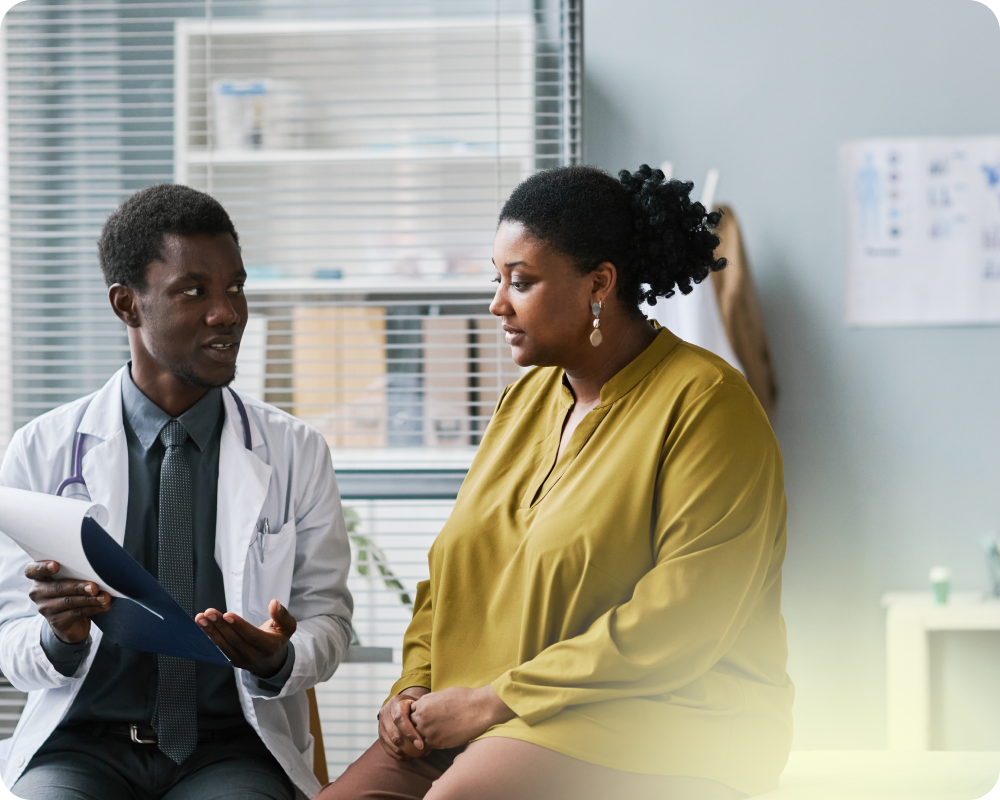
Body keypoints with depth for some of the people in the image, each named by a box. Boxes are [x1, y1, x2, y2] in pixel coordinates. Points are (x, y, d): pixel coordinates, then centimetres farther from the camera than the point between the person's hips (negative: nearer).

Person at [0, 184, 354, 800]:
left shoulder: (297, 453, 7)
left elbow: (328, 620, 9)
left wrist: (278, 661, -15)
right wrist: (60, 638, -19)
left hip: (233, 746, 0)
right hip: (83, 741, 0)